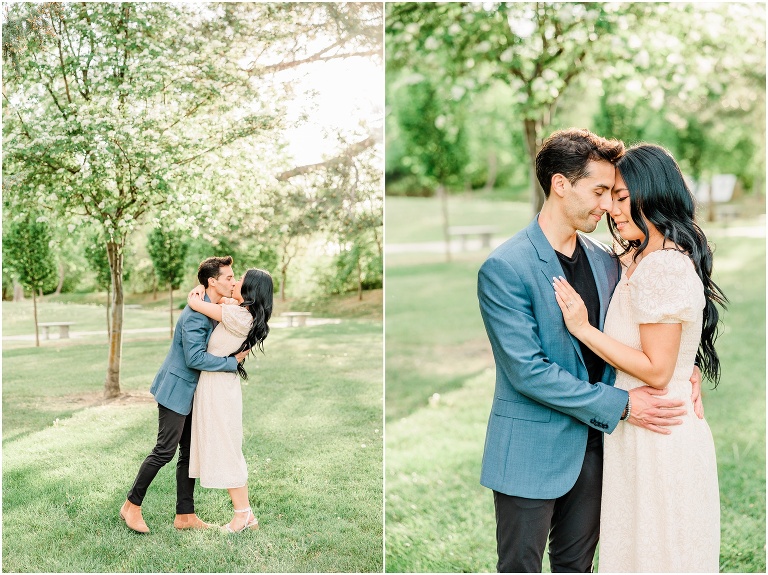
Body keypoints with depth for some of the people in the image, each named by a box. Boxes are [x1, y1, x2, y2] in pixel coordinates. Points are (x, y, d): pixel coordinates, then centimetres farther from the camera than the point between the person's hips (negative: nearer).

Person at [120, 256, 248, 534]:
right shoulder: (196, 314, -22)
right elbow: (195, 358, -27)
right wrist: (233, 362, -19)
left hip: (191, 392, 10)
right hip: (176, 389, -10)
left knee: (190, 453, 10)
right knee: (165, 451, -5)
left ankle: (185, 515, 16)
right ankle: (132, 505, 10)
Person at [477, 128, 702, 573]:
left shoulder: (606, 261, 5)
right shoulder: (504, 268, -16)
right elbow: (527, 371, -21)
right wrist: (620, 405, -19)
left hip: (592, 447, 6)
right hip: (532, 452, -6)